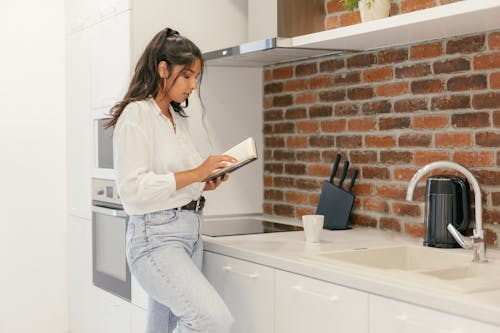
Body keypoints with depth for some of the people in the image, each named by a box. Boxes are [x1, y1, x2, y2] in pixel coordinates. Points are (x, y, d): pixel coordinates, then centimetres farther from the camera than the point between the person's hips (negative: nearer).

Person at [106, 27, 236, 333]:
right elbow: (133, 189, -16)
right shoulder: (136, 114, -9)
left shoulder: (178, 119, 16)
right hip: (156, 236, -8)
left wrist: (204, 183, 6)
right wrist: (194, 174, -18)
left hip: (190, 233, 8)